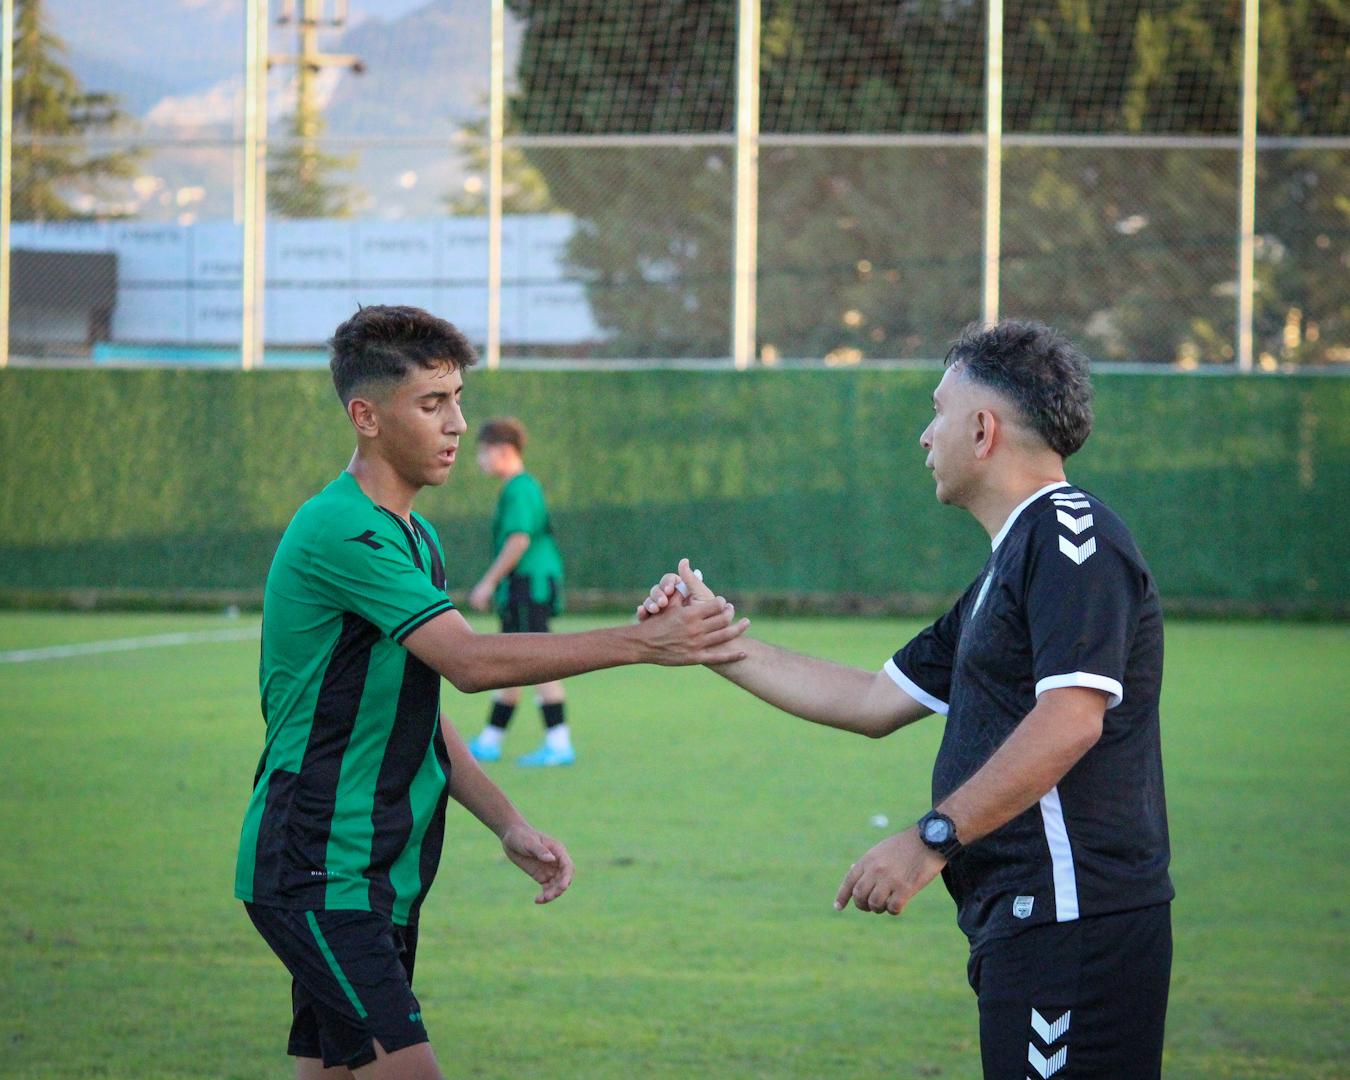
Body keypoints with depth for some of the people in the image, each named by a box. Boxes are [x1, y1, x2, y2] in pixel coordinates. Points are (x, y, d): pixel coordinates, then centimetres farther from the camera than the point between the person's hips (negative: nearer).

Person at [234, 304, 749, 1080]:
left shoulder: (414, 537, 16)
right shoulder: (341, 532, -17)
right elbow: (472, 662, -26)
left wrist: (510, 826, 11)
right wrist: (642, 643, -29)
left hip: (381, 879, 10)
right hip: (319, 876, -10)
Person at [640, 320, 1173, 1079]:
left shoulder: (1070, 533, -9)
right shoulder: (1010, 565, 23)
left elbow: (1070, 719, -22)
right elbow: (875, 702, 29)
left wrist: (933, 837, -23)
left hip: (1073, 922, -10)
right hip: (1025, 927, 10)